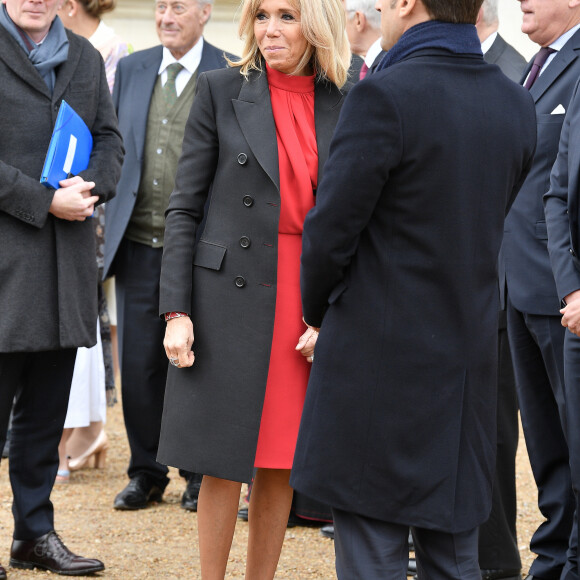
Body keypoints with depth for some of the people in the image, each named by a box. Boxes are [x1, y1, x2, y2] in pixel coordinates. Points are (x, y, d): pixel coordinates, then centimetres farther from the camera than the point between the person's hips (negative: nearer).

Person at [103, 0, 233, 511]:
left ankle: (201, 473, 18)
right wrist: (110, 216, 8)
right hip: (138, 243, 3)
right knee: (139, 363, 5)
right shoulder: (131, 70, 11)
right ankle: (146, 472, 18)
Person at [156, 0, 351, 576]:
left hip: (311, 307, 2)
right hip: (231, 296, -2)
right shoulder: (222, 90, 0)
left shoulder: (342, 105, 6)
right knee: (224, 462, 0)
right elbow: (184, 208, -2)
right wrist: (177, 311, -9)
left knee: (280, 463, 7)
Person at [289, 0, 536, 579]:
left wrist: (318, 313, 6)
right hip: (469, 359, 7)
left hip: (379, 357, -6)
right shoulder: (516, 104, 6)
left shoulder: (384, 97, -16)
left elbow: (330, 231, -12)